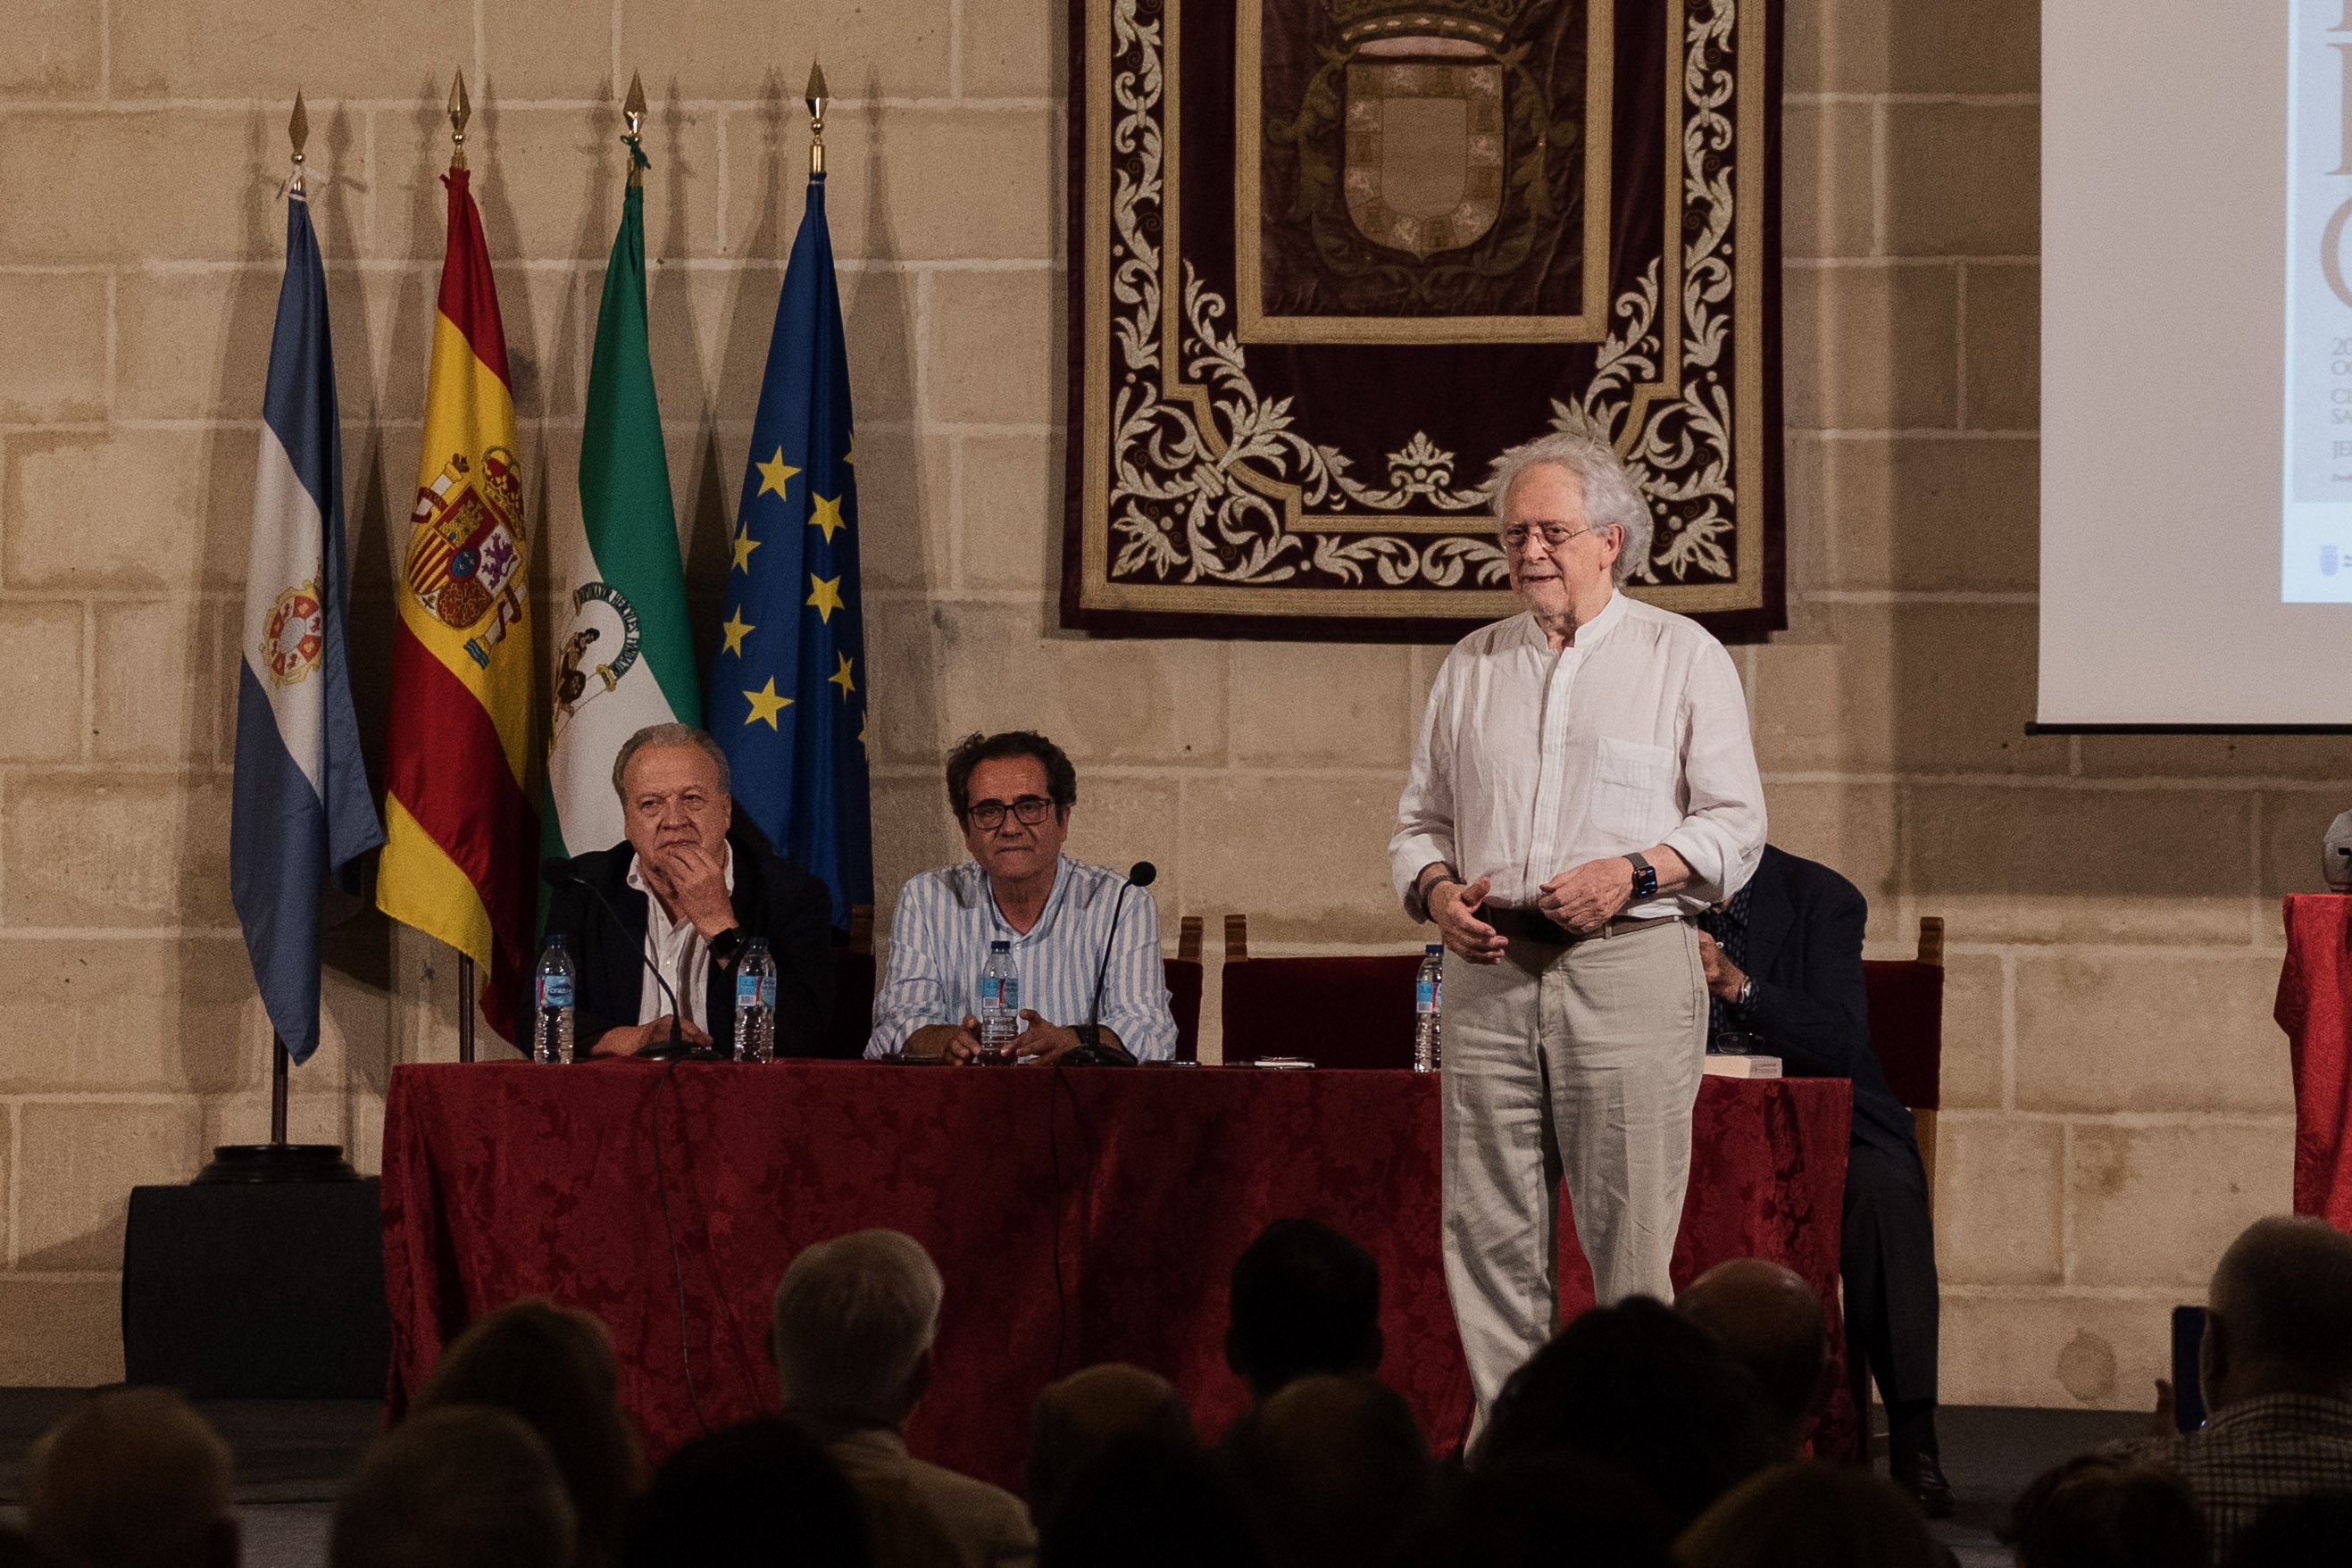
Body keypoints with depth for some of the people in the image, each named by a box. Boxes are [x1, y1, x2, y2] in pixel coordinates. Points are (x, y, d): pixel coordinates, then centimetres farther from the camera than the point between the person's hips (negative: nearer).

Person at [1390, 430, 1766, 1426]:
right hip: (1491, 974, 4)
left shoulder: (1683, 657, 5)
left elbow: (1735, 823, 2)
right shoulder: (1472, 667, 17)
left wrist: (1632, 874, -14)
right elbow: (1421, 817, 21)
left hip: (1629, 972, -4)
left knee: (1629, 1243, -6)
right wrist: (1437, 891, -1)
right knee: (1489, 1232, 1)